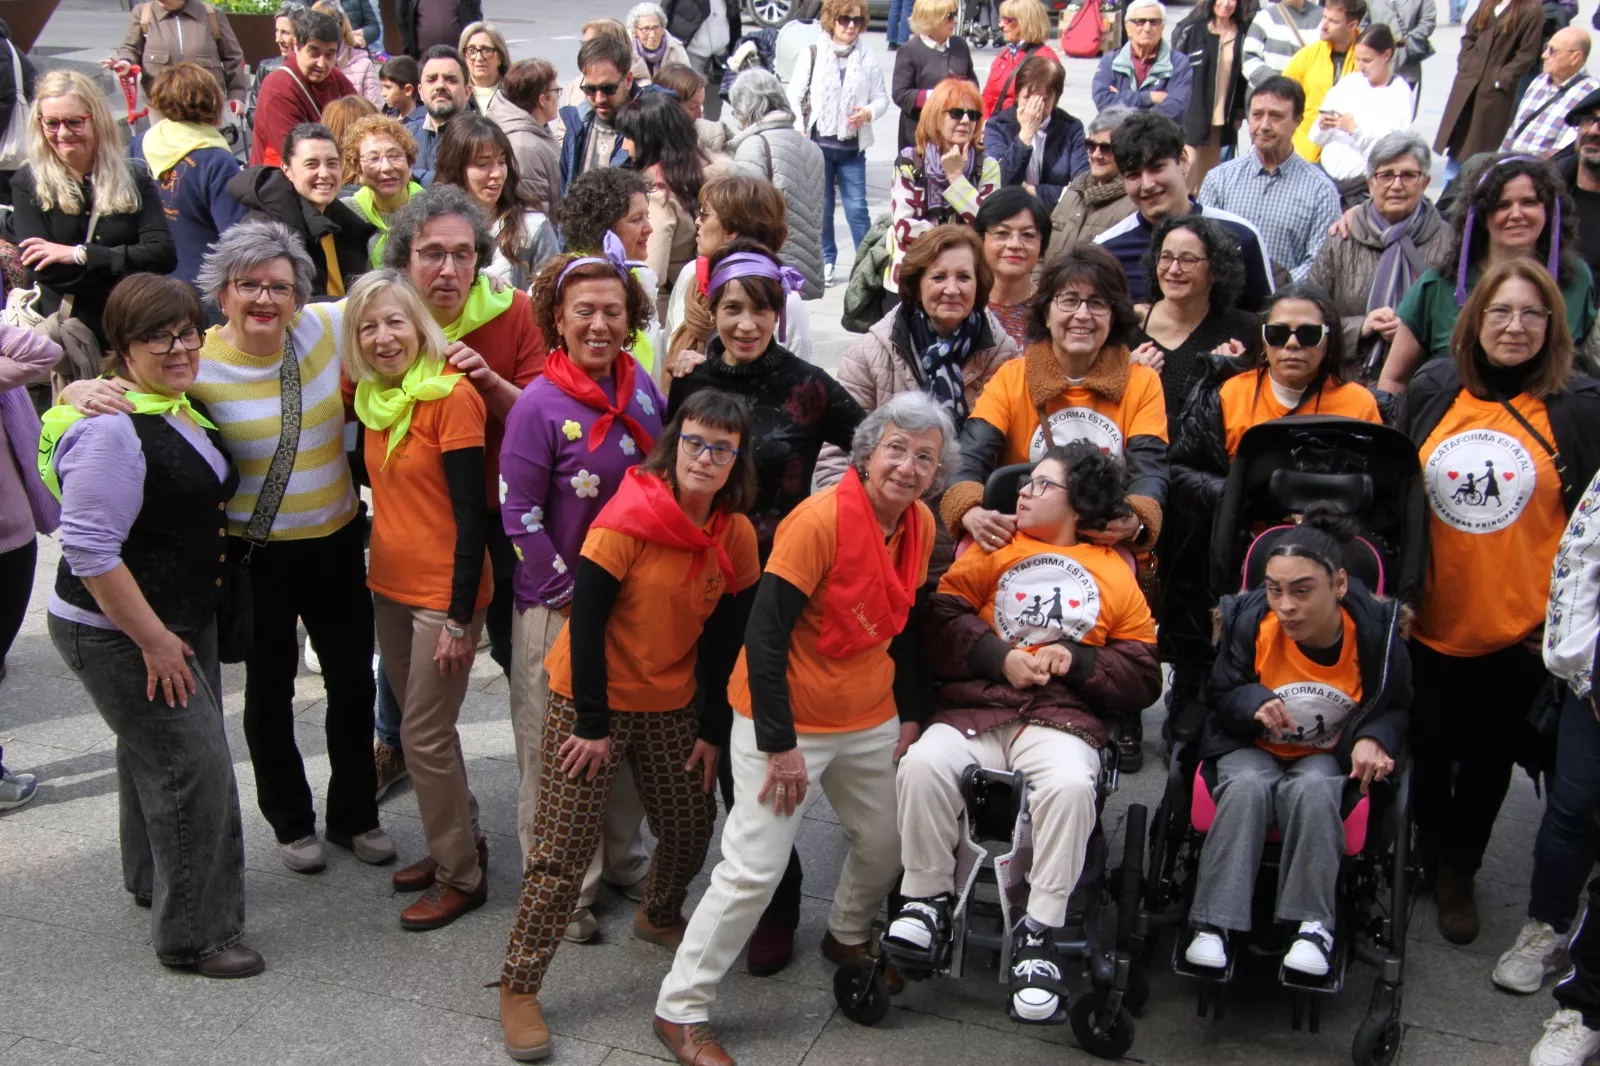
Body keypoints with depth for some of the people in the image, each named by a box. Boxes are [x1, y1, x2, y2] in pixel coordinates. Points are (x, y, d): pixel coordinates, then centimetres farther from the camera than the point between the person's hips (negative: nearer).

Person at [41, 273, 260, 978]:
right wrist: (154, 641, -23)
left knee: (155, 753, 24)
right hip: (119, 635, -10)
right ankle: (193, 935, 7)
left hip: (181, 620, 10)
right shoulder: (112, 430, -25)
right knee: (195, 764, -6)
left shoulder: (181, 408, 6)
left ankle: (151, 881, 45)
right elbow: (89, 550, -27)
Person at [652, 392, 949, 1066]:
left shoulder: (921, 526, 0)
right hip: (787, 723, -7)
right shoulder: (821, 519, -23)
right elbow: (765, 632, -23)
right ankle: (680, 1008, 10)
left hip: (871, 721, 7)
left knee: (889, 842, 18)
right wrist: (779, 745, -22)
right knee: (753, 870, -6)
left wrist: (910, 714, 11)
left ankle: (847, 937, 48)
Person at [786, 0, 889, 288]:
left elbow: (881, 98, 7)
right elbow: (794, 95, 4)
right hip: (817, 143, 0)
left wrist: (869, 113, -14)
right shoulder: (812, 54, 2)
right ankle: (825, 262, 21)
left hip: (852, 147, 0)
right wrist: (800, 132, -5)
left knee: (857, 208, -3)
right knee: (820, 207, 8)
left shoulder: (869, 58, 3)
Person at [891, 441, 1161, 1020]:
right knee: (923, 765, -29)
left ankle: (1040, 934, -19)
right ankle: (926, 902, -9)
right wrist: (1001, 658, -9)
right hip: (974, 707, 1)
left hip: (1063, 718, -1)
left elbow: (1144, 674, 12)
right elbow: (942, 616, 4)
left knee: (1071, 785, -34)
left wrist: (1077, 659, -4)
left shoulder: (1114, 572, 17)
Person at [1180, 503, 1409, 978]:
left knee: (1313, 789, -36)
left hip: (1329, 757, 0)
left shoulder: (1373, 632, -13)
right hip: (1254, 748, 1)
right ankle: (1215, 922, -32)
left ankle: (1314, 924, -27)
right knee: (1247, 786, -34)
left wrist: (1375, 740, -19)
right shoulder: (1250, 621, -13)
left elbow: (1395, 708, 4)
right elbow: (1221, 699, 1)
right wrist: (1253, 702, -22)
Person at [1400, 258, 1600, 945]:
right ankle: (1423, 857, 39)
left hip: (1519, 627, -1)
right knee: (1426, 748, 15)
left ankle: (1458, 870, 34)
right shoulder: (1431, 391, -1)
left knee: (1490, 754, 14)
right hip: (1427, 617, 1)